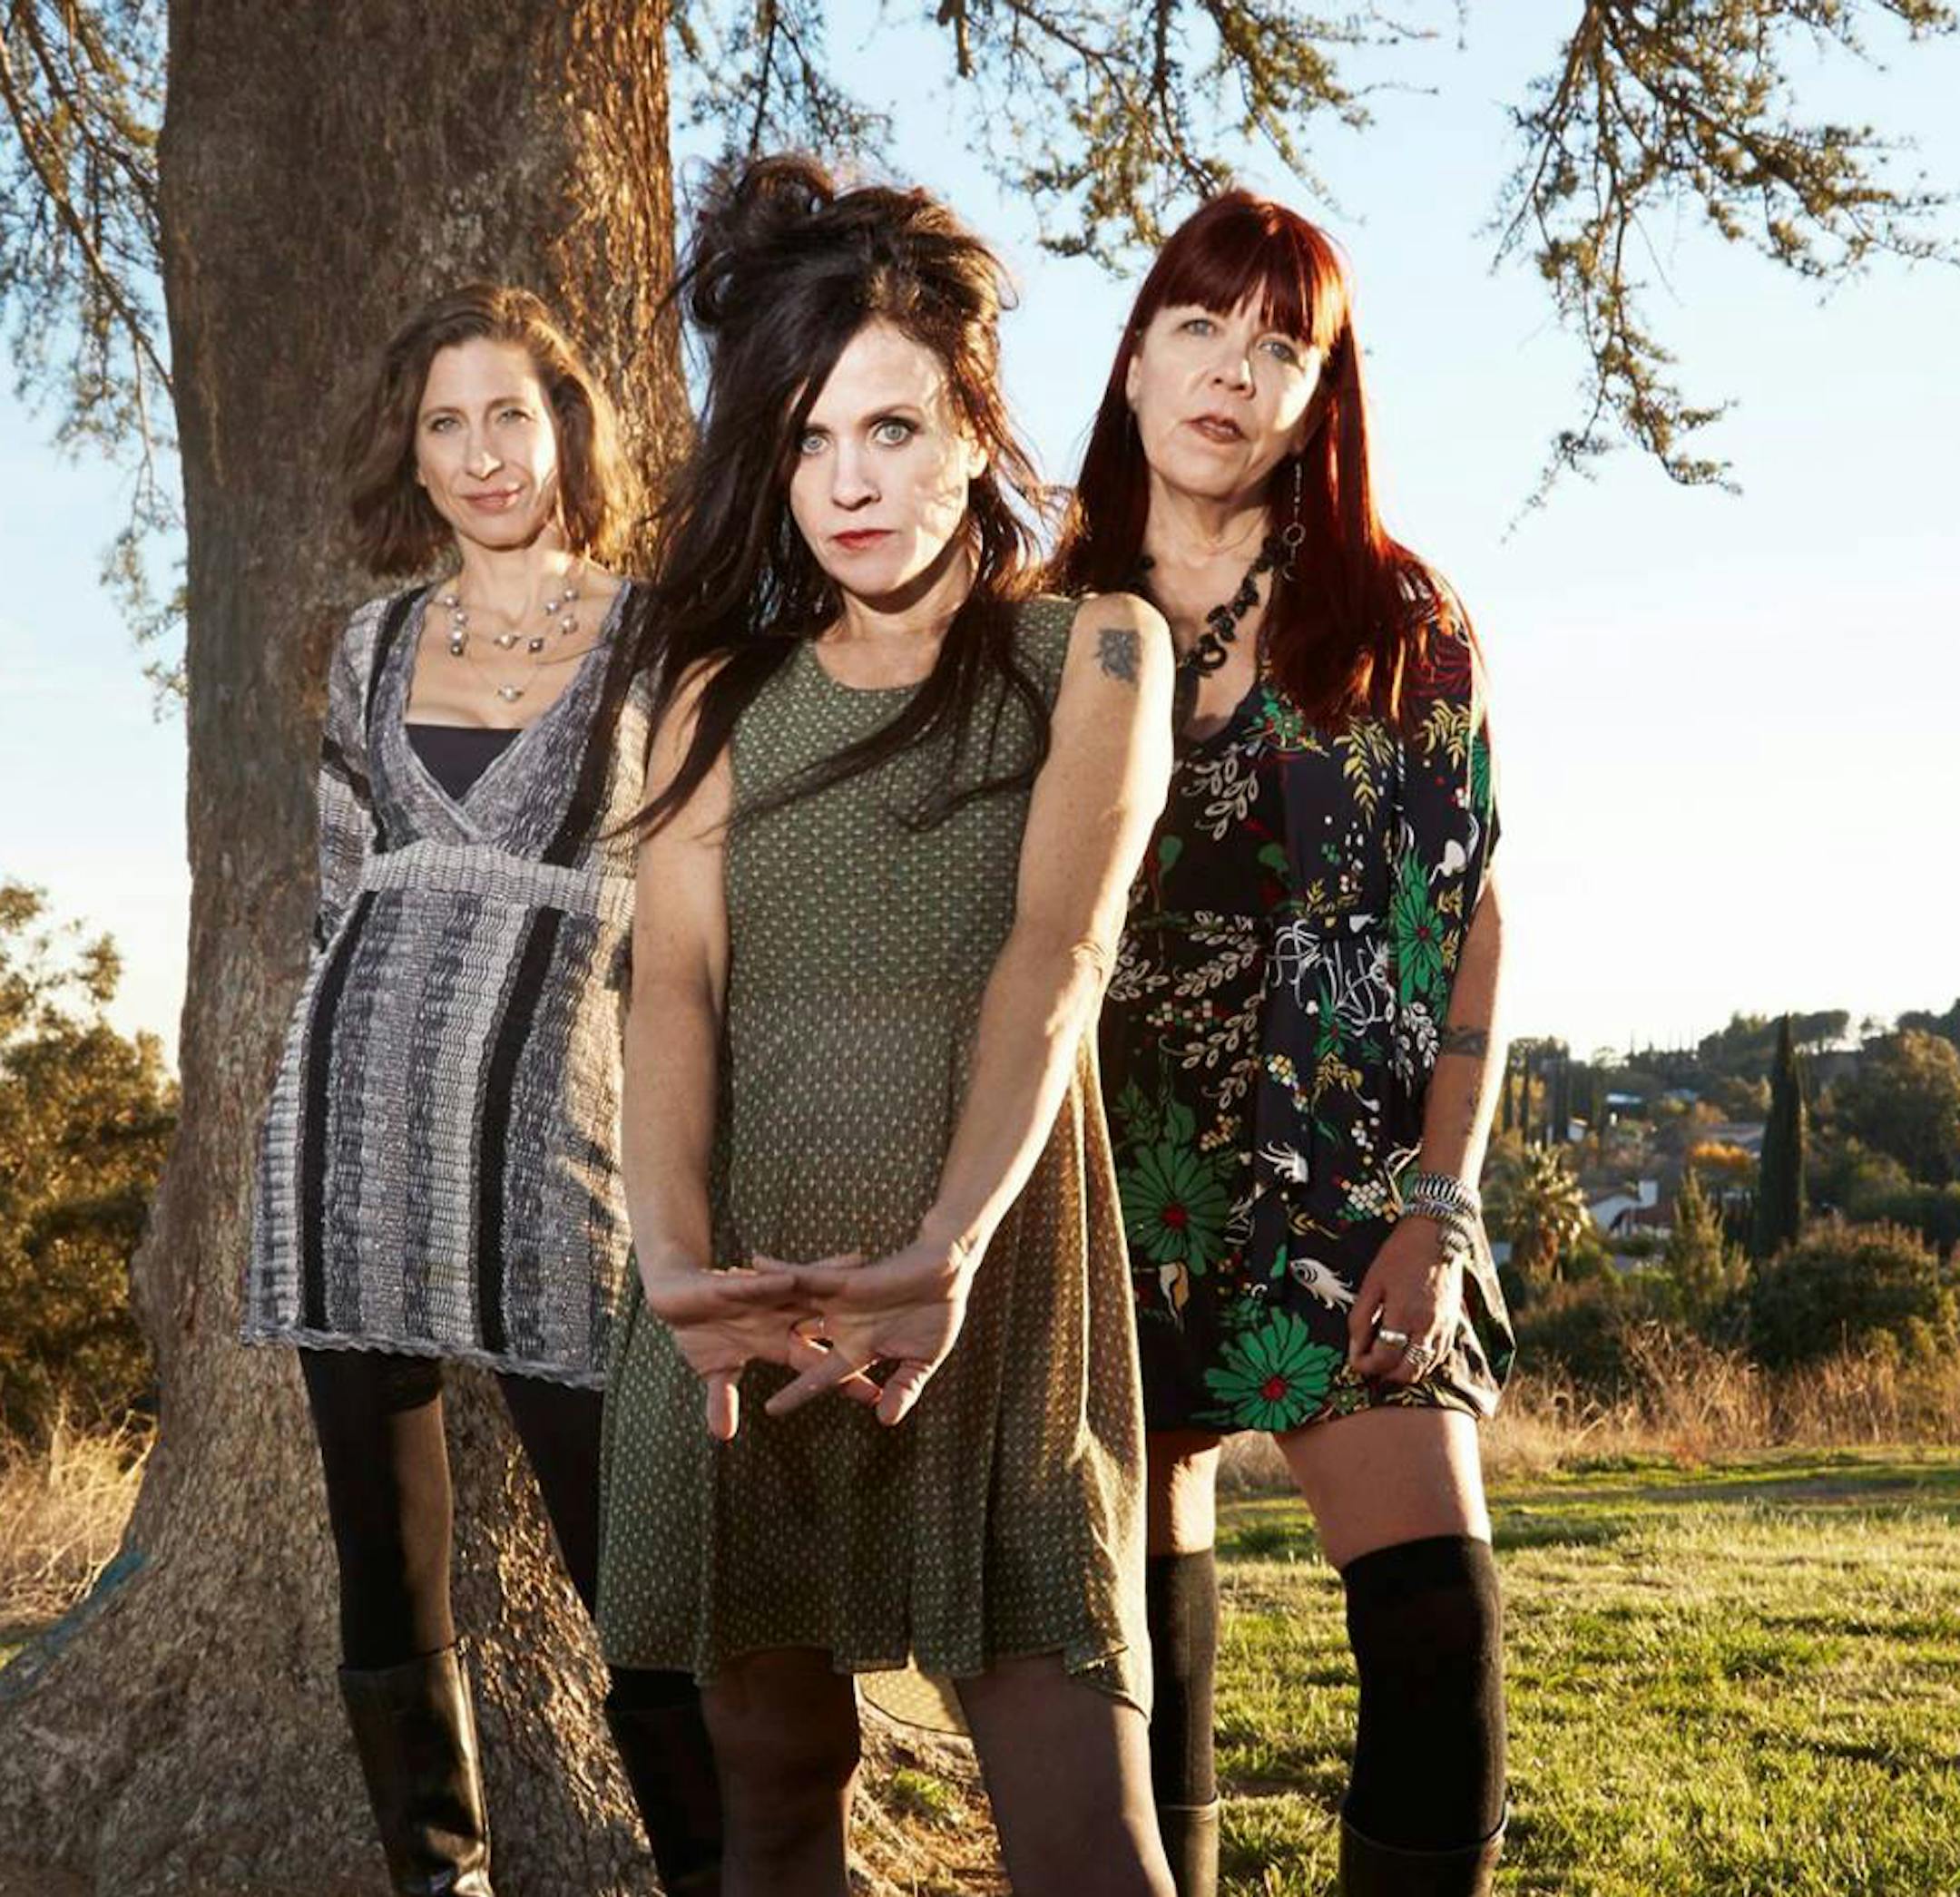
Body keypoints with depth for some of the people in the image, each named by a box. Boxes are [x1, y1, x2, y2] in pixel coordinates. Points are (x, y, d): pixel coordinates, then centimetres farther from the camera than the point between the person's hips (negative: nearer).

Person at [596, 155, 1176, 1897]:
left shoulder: (1090, 651, 4)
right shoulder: (725, 694, 12)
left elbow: (1058, 951, -11)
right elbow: (674, 982, -2)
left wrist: (950, 1247, -28)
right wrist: (677, 1260, -21)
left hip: (995, 1274, -3)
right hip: (749, 1285, 3)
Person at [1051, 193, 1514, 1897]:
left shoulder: (1400, 623, 5)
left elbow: (1468, 925, 1)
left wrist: (1439, 1215, -8)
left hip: (1338, 1183, -1)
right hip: (1114, 1185, 2)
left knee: (1438, 1620, -14)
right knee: (1147, 1637, 4)